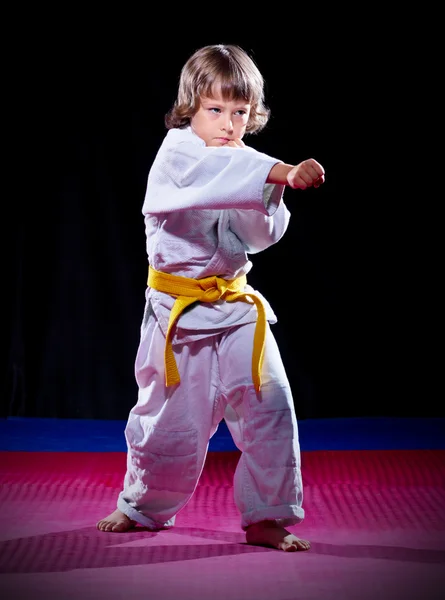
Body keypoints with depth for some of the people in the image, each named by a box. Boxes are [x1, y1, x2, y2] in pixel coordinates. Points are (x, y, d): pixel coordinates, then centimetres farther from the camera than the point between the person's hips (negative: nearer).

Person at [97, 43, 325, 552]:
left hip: (237, 306, 4)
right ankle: (144, 507, 33)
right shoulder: (175, 151, -9)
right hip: (178, 312, -3)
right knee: (169, 419, 6)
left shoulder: (249, 164, 5)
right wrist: (280, 173, -44)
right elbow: (206, 172, -33)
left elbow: (263, 235, -3)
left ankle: (268, 518, 7)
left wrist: (269, 197, -23)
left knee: (269, 406, -7)